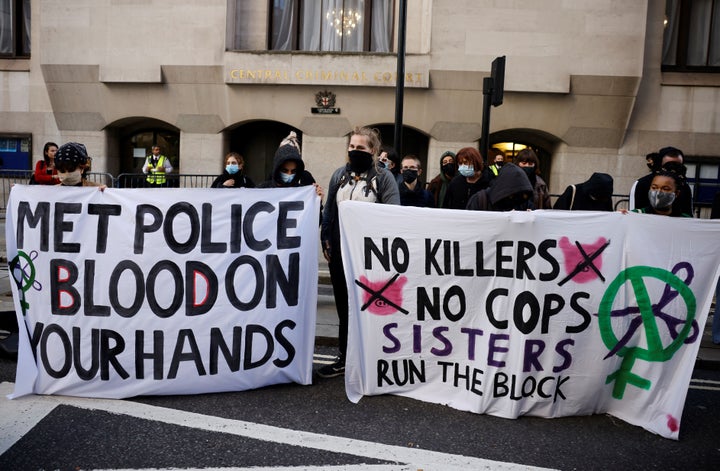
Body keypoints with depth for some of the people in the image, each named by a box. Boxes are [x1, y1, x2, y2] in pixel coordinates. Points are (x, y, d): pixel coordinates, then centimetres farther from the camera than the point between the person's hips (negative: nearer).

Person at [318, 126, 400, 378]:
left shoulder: (384, 177, -4)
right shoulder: (339, 175, 11)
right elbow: (329, 210, 14)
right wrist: (326, 240, 8)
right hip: (340, 252, 5)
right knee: (343, 306, 12)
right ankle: (346, 357, 26)